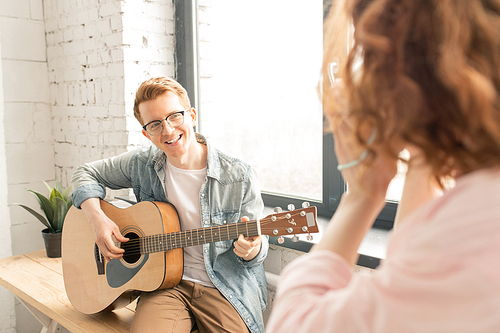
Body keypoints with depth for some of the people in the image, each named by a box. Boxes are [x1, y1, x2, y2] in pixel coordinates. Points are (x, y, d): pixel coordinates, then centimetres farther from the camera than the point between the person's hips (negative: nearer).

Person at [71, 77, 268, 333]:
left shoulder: (239, 178, -8)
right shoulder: (142, 164, 1)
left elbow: (259, 242, 1)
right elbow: (86, 174, 14)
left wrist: (251, 249, -25)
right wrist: (96, 217, -5)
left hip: (226, 287, 0)